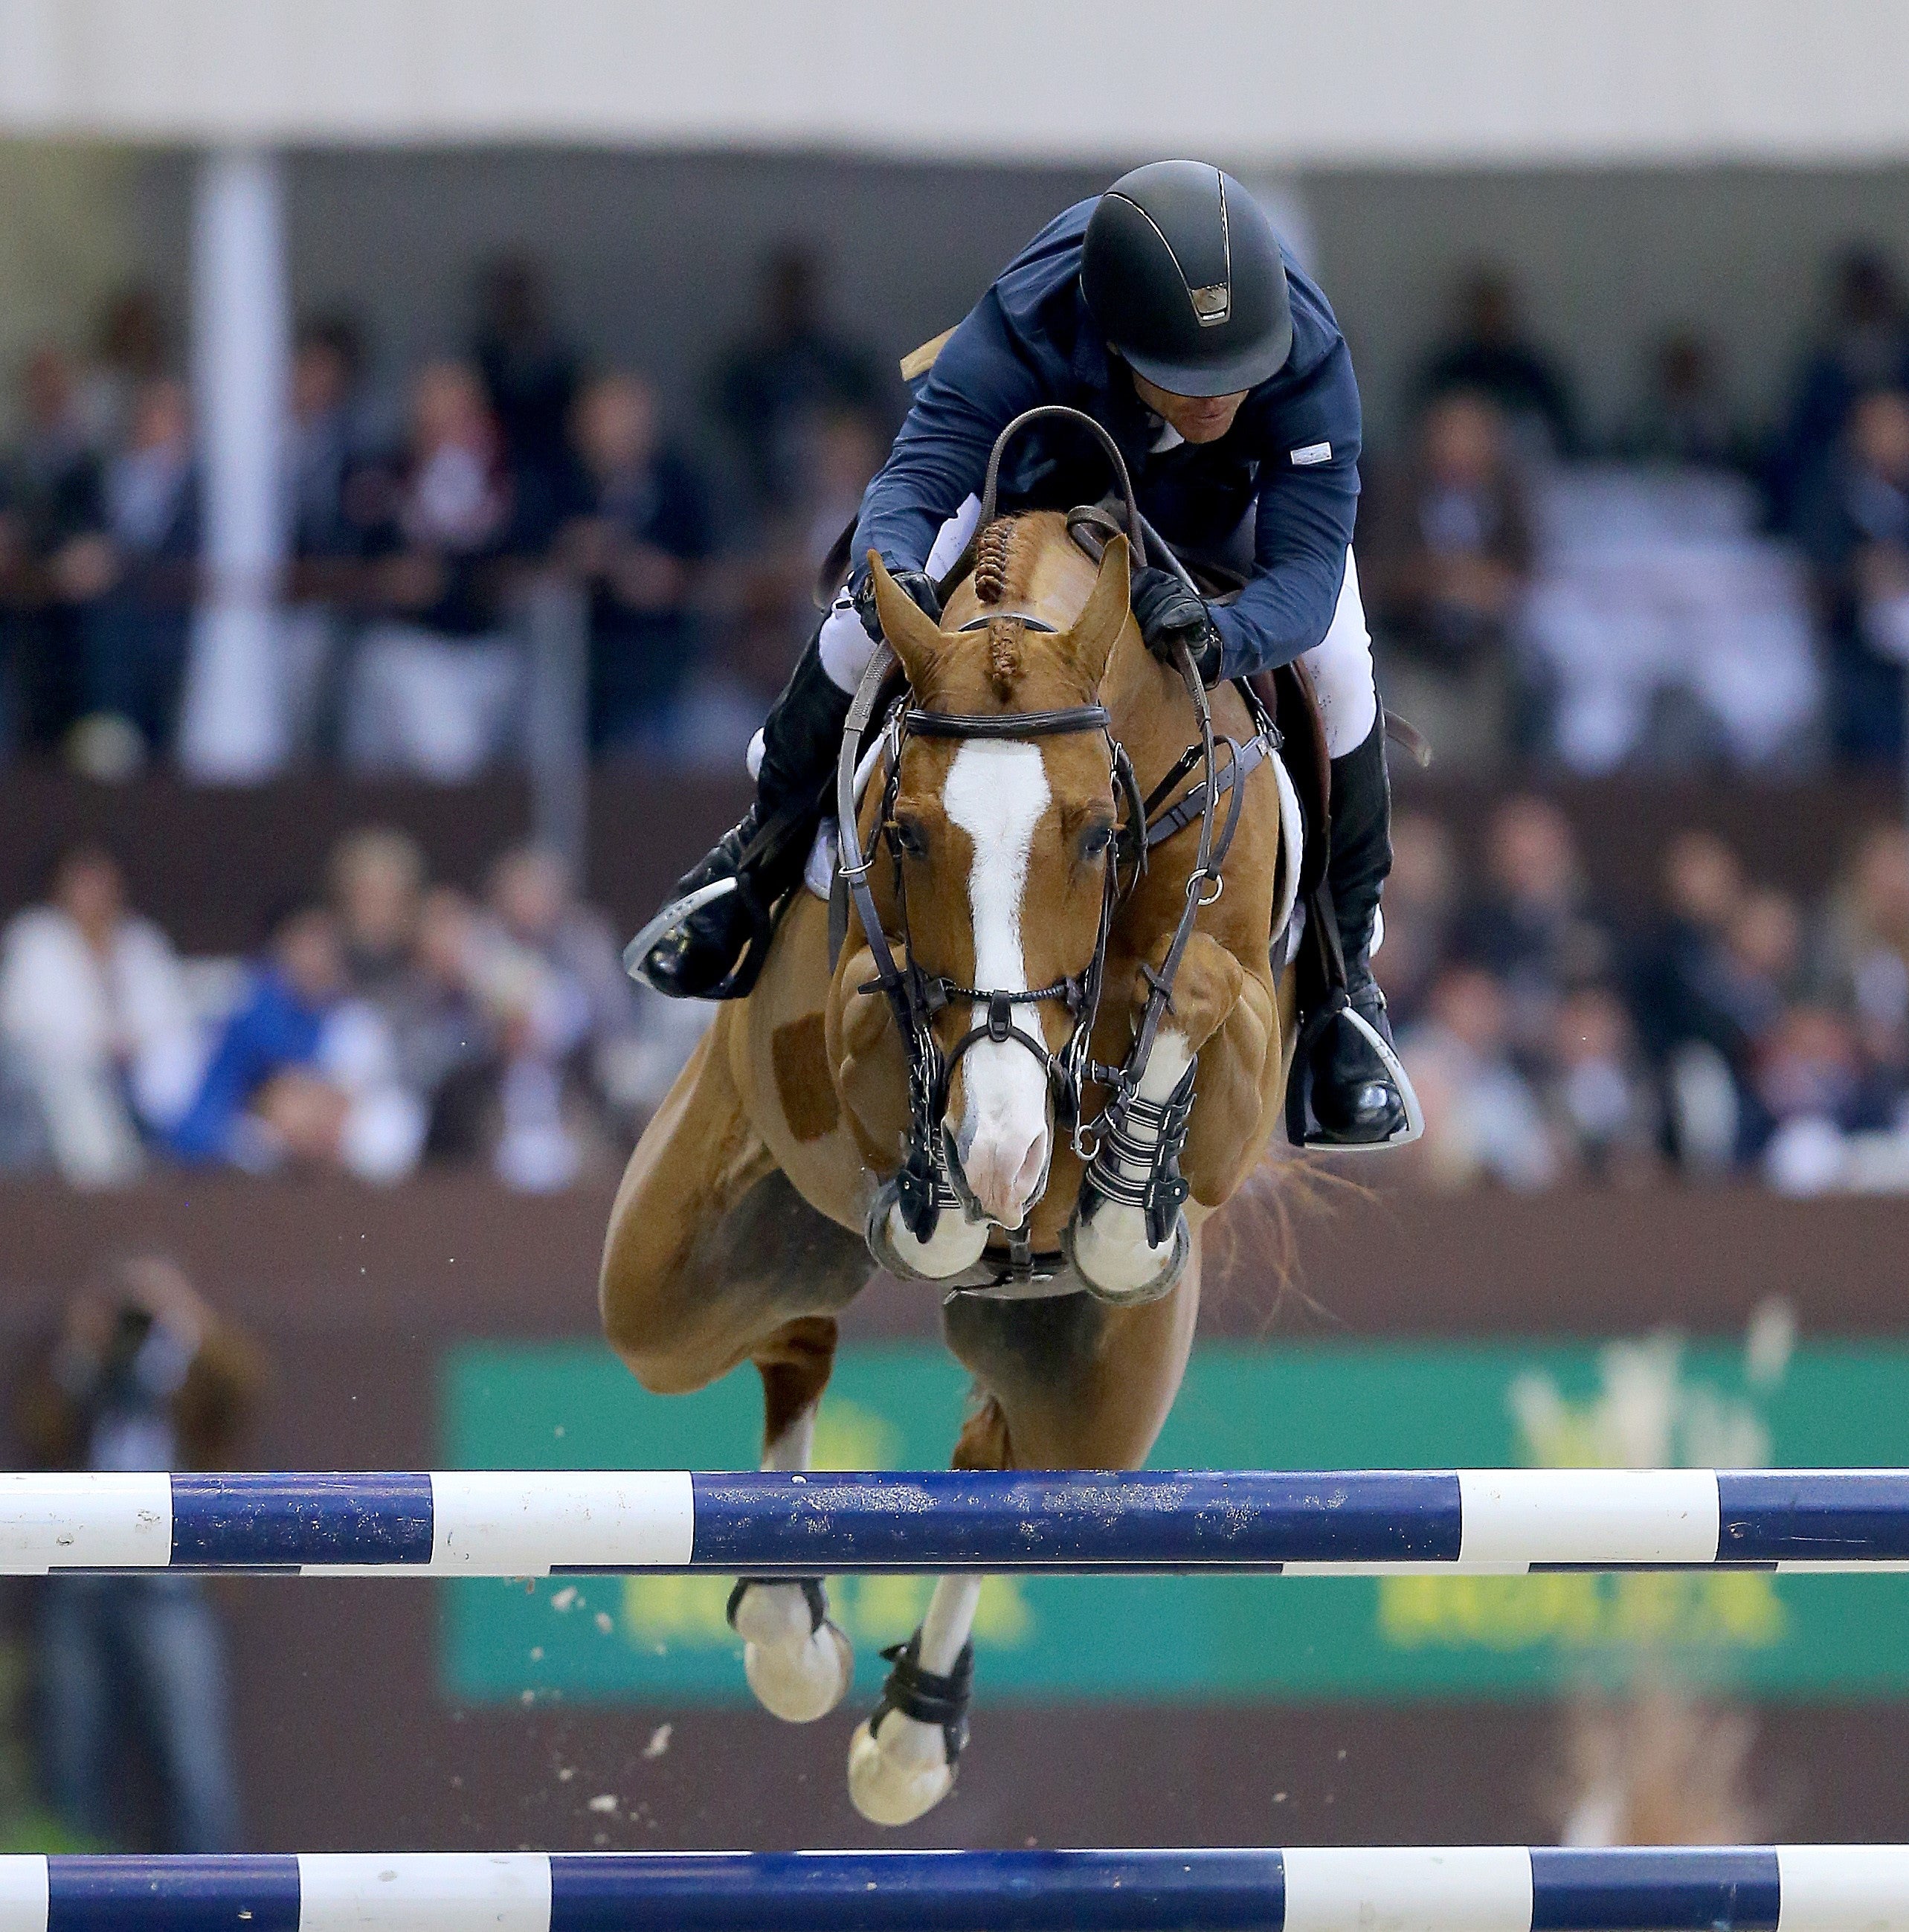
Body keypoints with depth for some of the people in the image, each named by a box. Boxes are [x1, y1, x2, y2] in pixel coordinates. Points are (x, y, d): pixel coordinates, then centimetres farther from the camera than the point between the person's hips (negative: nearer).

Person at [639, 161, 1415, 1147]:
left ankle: (1341, 976, 0)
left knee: (1339, 668, -22)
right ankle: (764, 855, 19)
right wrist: (891, 574, -73)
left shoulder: (1311, 359, -45)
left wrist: (1222, 635, -71)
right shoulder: (1024, 327, -46)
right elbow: (915, 476, -49)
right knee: (863, 625, -12)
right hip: (1059, 469, 0)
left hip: (1243, 498, 0)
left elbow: (1308, 570, -48)